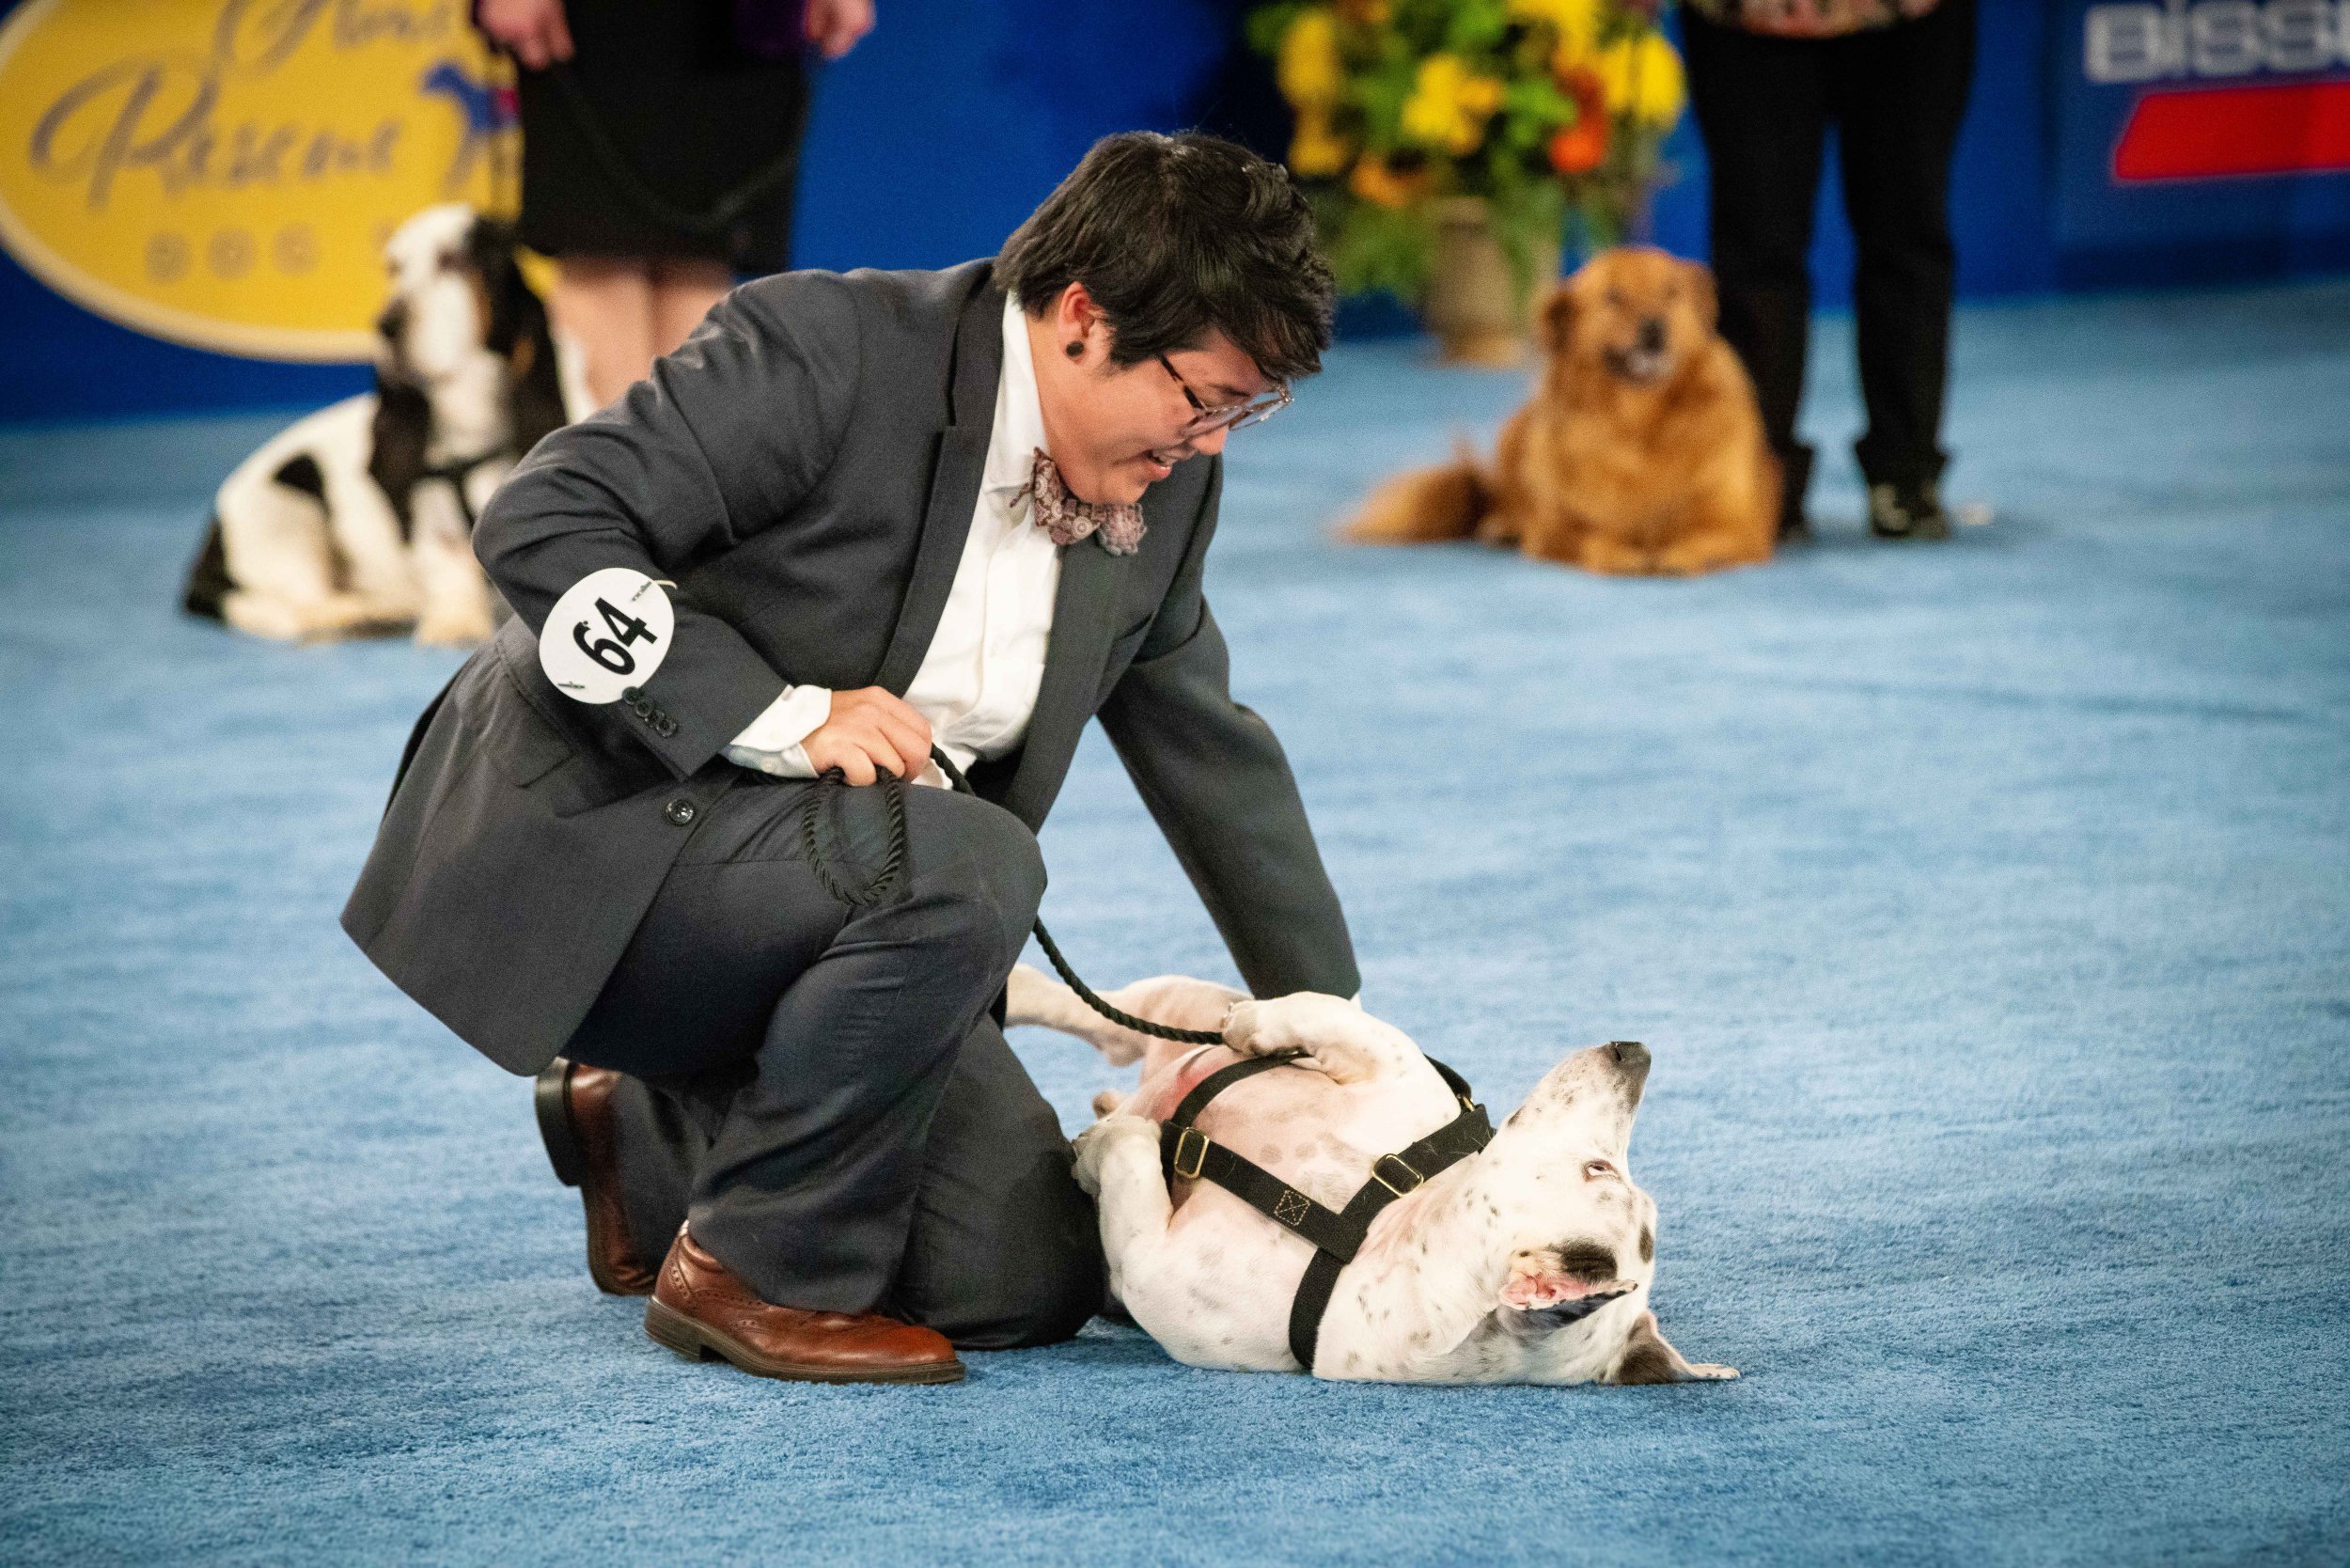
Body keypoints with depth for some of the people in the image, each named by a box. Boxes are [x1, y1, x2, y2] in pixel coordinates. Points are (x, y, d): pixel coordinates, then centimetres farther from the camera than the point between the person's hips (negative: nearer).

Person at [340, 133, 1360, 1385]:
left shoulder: (1162, 482, 3)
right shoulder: (828, 350, -19)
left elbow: (1210, 752, 16)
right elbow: (541, 523, -22)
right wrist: (780, 716, -29)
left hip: (806, 887, 8)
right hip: (591, 853, -8)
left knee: (1026, 1282, -3)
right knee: (965, 866, -34)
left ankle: (643, 1145, 21)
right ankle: (753, 1271, -14)